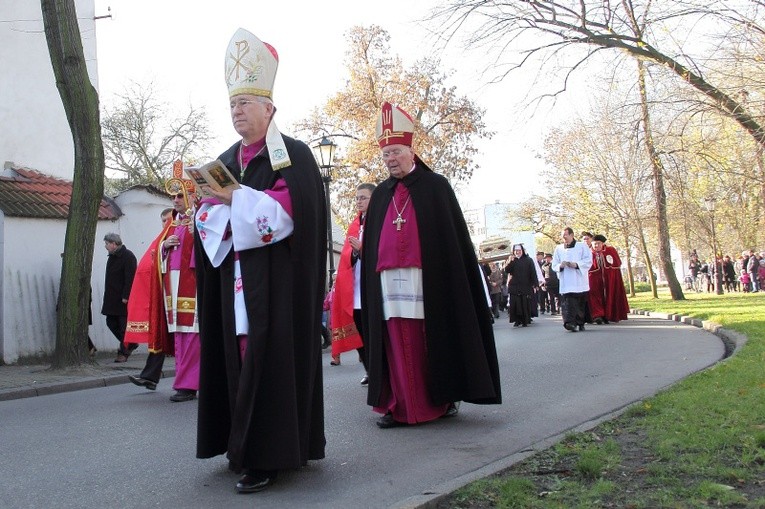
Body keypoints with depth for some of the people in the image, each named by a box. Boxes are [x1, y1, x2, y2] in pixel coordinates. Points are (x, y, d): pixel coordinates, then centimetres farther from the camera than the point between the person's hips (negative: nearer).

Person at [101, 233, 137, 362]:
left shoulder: (128, 256, -13)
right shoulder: (113, 256, 15)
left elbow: (130, 278, -19)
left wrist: (125, 297, -22)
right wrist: (108, 296, 16)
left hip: (123, 299, -9)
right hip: (112, 299, 9)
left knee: (124, 325, -4)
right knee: (111, 322, 11)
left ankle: (124, 352, 4)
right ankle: (129, 344, 24)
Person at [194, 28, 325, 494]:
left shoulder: (294, 155, -1)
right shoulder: (225, 163, 18)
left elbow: (292, 211, -15)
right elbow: (209, 220, 15)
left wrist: (235, 198, -16)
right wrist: (214, 202, -7)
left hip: (277, 278, -6)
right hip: (234, 278, 6)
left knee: (270, 357, -9)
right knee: (239, 356, 5)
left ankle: (268, 455, -5)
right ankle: (243, 444, 15)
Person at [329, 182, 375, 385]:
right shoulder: (354, 226, 18)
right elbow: (346, 256, 14)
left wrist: (362, 249, -20)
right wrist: (353, 252, -7)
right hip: (354, 289, 7)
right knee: (359, 333, 8)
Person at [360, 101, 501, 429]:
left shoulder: (435, 186, 5)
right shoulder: (381, 194, 17)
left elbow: (453, 234, 2)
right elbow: (370, 241, 18)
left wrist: (447, 279, -5)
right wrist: (371, 278, 10)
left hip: (427, 278, -3)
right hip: (388, 280, 4)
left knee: (433, 340, -1)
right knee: (398, 342, 1)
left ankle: (444, 398, 13)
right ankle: (401, 406, 6)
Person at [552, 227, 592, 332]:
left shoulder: (582, 246, 8)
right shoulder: (558, 249, 15)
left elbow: (588, 260, -1)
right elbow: (554, 265, 12)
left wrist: (576, 264, -16)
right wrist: (560, 266, -11)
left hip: (580, 281, -1)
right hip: (566, 283, 1)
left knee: (581, 303, 5)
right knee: (567, 302, -16)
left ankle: (580, 323, 18)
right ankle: (569, 322, -26)